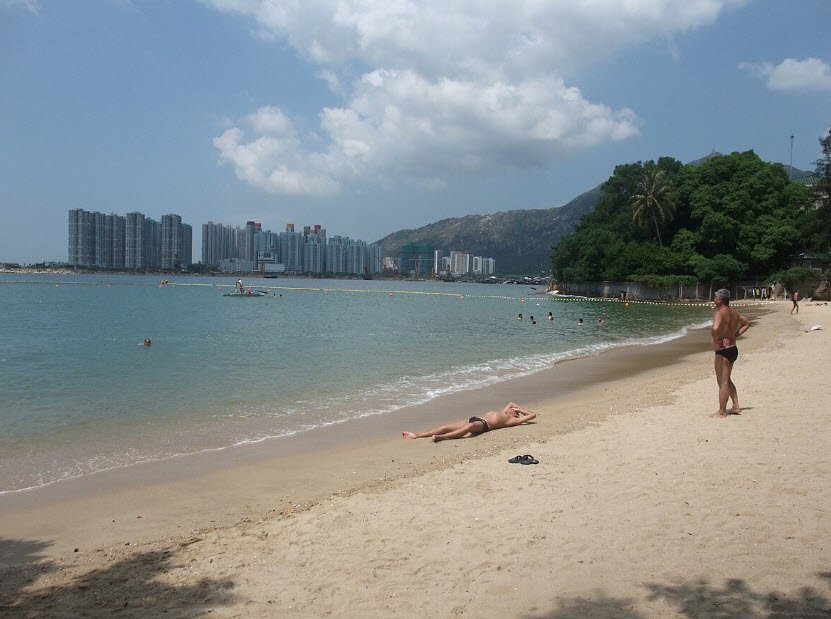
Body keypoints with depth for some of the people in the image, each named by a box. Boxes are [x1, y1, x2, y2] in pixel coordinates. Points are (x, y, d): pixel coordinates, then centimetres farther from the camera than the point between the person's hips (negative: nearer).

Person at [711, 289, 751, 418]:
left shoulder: (720, 313, -19)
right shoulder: (733, 311, 9)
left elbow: (715, 328, -39)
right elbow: (747, 323, 24)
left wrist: (716, 341, -20)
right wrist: (735, 335, 16)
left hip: (723, 351, -9)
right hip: (733, 348, 9)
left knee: (722, 382, 0)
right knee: (727, 380, 22)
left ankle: (722, 412, 8)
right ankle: (736, 406, 25)